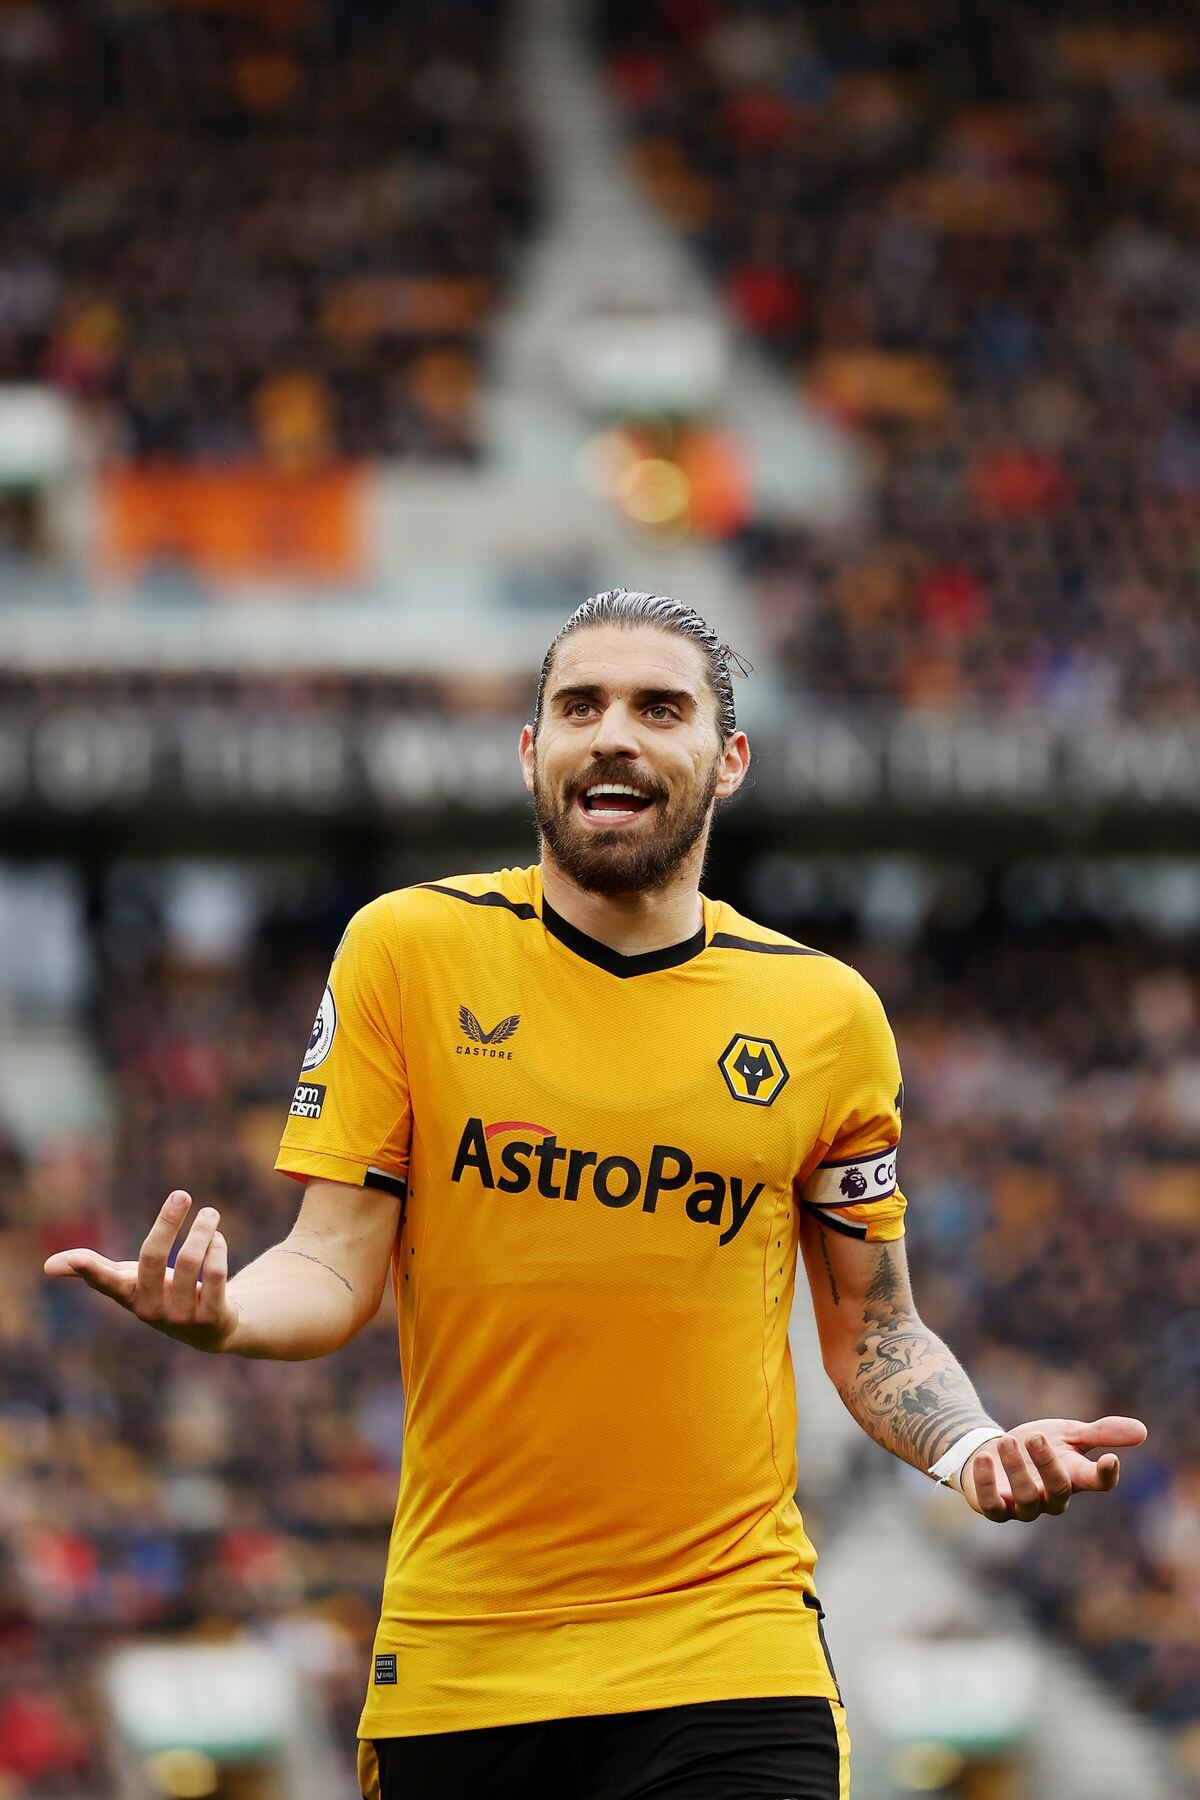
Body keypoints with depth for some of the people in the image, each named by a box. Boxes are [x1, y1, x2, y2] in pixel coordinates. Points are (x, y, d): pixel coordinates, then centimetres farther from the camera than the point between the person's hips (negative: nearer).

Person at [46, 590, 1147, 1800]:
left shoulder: (827, 1011, 4)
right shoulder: (408, 949, 1)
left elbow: (871, 1331, 12)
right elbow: (336, 1271, 0)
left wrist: (968, 1446, -8)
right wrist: (224, 1315, -22)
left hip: (729, 1649, 0)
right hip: (453, 1649, 0)